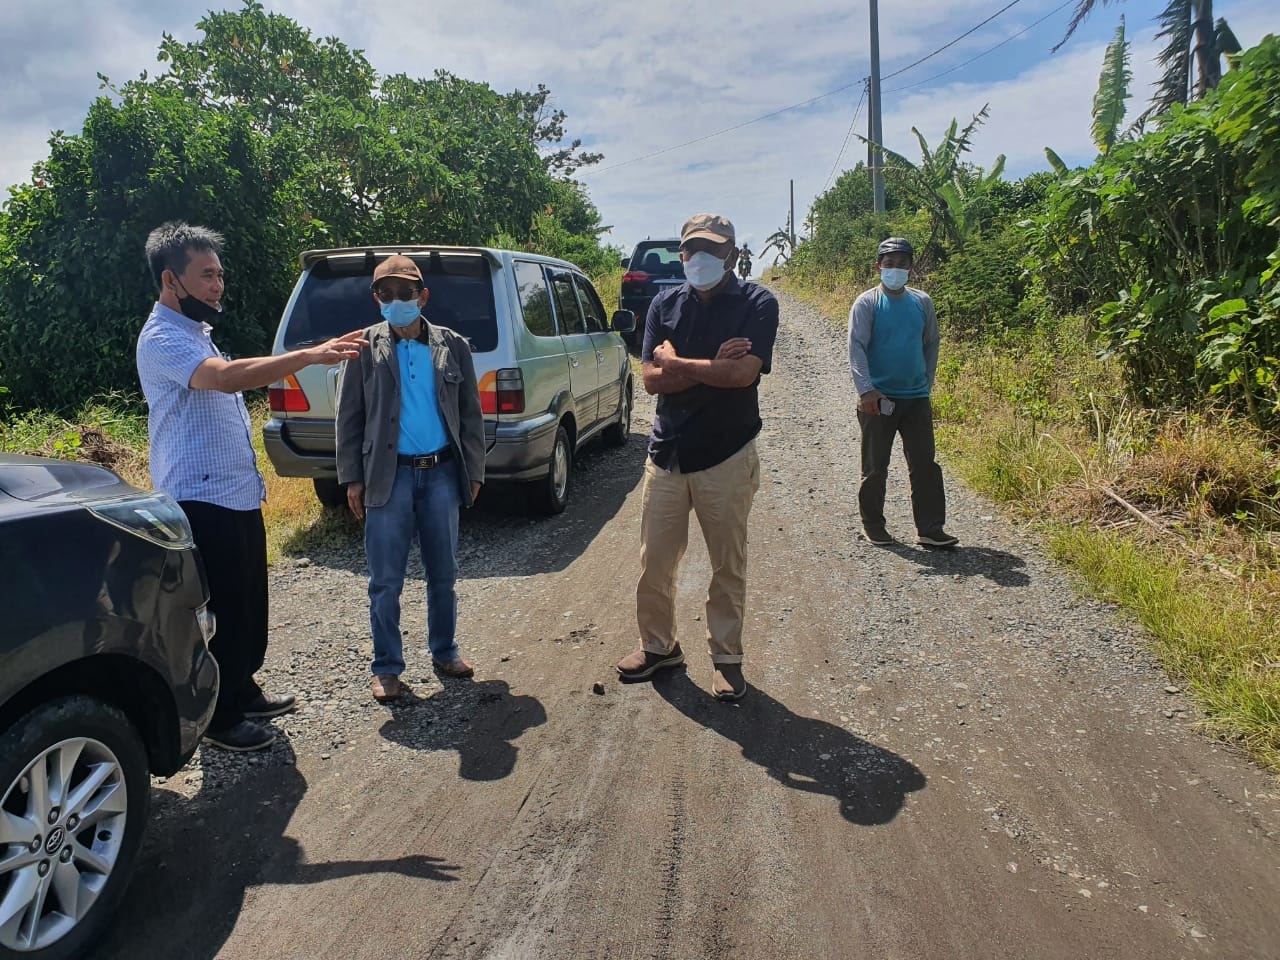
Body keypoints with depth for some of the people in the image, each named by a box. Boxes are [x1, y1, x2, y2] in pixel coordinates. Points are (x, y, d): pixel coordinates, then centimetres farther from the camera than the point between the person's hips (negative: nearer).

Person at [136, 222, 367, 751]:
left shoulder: (195, 330, 16)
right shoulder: (162, 339, -17)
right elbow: (227, 376, -35)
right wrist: (309, 355, -40)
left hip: (238, 493, 10)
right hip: (203, 499, -10)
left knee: (250, 603, 18)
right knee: (222, 611, -1)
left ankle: (242, 692, 33)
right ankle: (220, 718, 13)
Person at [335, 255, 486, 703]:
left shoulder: (452, 345, 3)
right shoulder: (365, 348, -1)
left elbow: (470, 413, 7)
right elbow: (349, 417, 2)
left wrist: (474, 471, 5)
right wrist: (352, 478, -3)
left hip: (442, 472, 2)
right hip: (389, 475, -2)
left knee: (444, 574, 12)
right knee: (386, 582, 4)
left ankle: (444, 652, 29)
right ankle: (387, 667, 18)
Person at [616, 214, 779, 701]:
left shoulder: (757, 304, -5)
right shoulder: (665, 304, 6)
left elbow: (744, 372, -20)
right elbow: (652, 379, -4)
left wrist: (677, 361, -10)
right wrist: (713, 366, -16)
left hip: (727, 459, -3)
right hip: (667, 454, 3)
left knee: (728, 566, 9)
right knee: (654, 561, 10)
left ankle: (726, 657, 25)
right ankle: (658, 646, 30)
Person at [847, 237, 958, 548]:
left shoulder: (922, 302, 7)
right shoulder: (867, 303, -5)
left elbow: (931, 345, 16)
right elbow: (856, 348, -13)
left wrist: (927, 385, 11)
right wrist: (866, 389, -24)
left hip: (916, 398, 4)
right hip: (878, 399, -4)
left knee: (925, 465, 3)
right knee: (875, 467, 6)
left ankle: (930, 528, 10)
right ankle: (872, 525, 20)